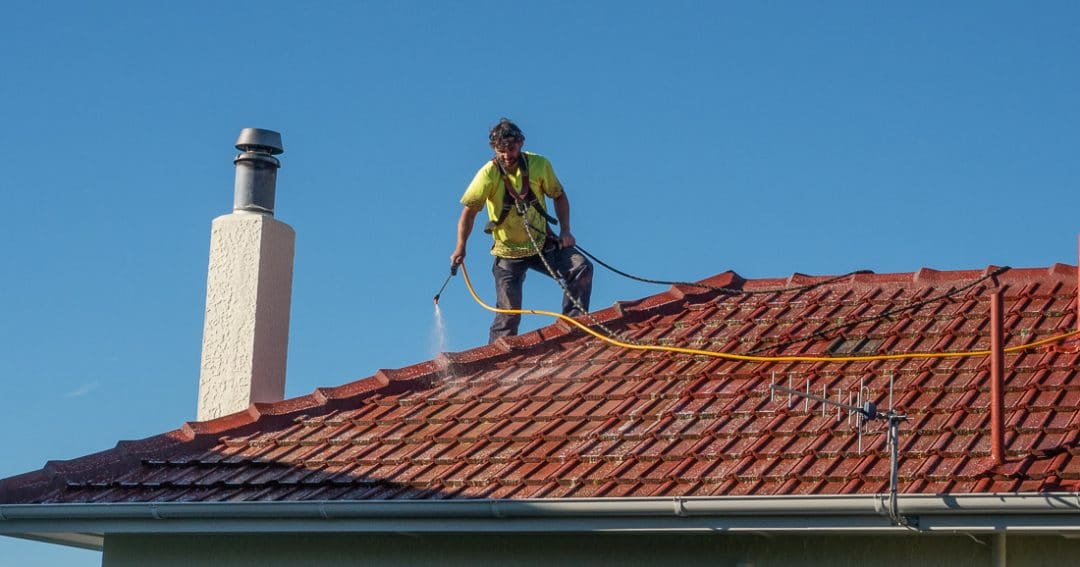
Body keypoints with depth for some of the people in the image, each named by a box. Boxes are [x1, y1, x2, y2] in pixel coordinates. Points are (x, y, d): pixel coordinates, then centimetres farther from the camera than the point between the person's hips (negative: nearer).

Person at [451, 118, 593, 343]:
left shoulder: (539, 165, -8)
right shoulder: (488, 174, -14)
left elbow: (559, 196, 6)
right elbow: (469, 211, -7)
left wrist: (565, 230, -6)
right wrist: (460, 247, -17)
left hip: (543, 246, 2)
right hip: (508, 252, -2)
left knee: (581, 268, -18)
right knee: (509, 311, -11)